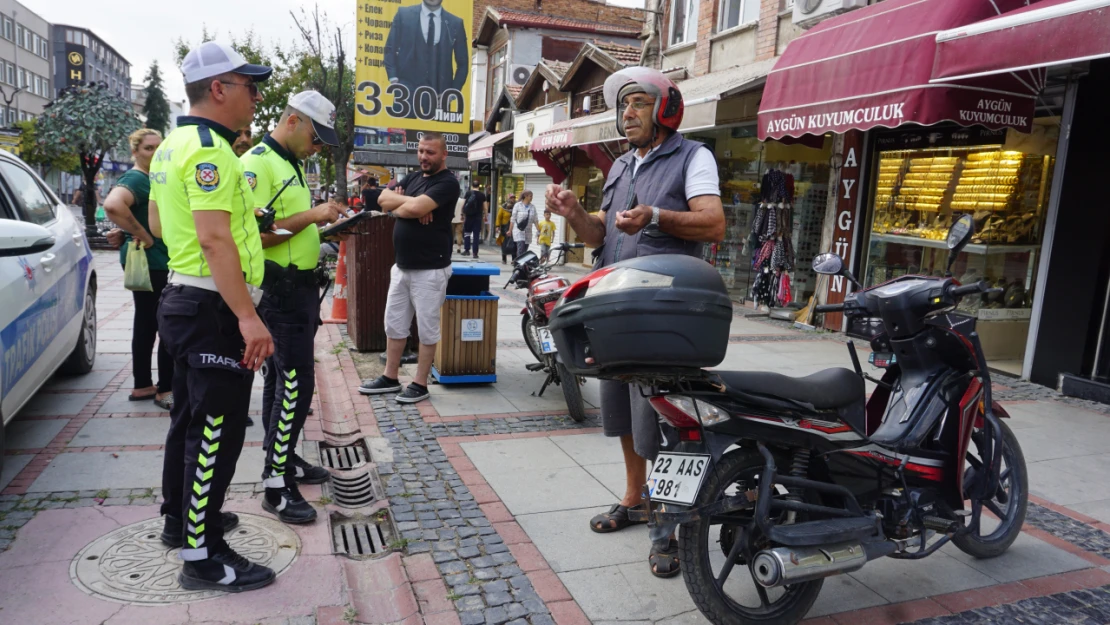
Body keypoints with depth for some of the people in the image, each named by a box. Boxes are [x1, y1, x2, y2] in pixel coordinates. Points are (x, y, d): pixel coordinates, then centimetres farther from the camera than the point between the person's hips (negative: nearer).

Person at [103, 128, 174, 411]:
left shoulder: (149, 178, 16)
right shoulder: (136, 179, -15)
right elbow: (112, 205, -34)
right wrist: (140, 234, -24)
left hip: (153, 260, 10)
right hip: (149, 260, -10)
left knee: (147, 323, 14)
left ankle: (143, 386, 22)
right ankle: (165, 390, 1)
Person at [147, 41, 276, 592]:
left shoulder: (172, 145, 15)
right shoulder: (209, 149, -18)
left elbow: (158, 223, 23)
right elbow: (215, 239, -27)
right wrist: (247, 317, -30)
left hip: (183, 299, 11)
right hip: (214, 309, -11)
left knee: (190, 418, 21)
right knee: (216, 430, -4)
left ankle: (181, 517, 36)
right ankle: (202, 557, 5)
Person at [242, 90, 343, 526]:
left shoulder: (291, 165, 16)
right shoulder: (257, 163, -14)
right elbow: (256, 234, -23)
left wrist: (323, 228, 9)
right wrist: (312, 215, -19)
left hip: (300, 285, 10)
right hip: (278, 289, -10)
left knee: (283, 379, 17)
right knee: (295, 382, -10)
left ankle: (284, 459, 29)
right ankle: (276, 486, -1)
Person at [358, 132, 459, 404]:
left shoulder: (447, 182, -11)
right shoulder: (413, 177, 15)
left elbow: (415, 208, -25)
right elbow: (383, 198, 5)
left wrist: (399, 205, -3)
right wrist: (410, 202, -11)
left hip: (430, 270, -8)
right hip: (401, 267, 8)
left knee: (427, 329, 2)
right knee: (394, 325, 14)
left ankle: (420, 384, 12)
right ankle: (390, 378, 26)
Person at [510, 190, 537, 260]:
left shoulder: (533, 207, 8)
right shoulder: (518, 205, -2)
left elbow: (535, 220, 10)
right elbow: (513, 219, 0)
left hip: (528, 231, 4)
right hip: (518, 230, -4)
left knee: (525, 250, 4)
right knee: (520, 248, -16)